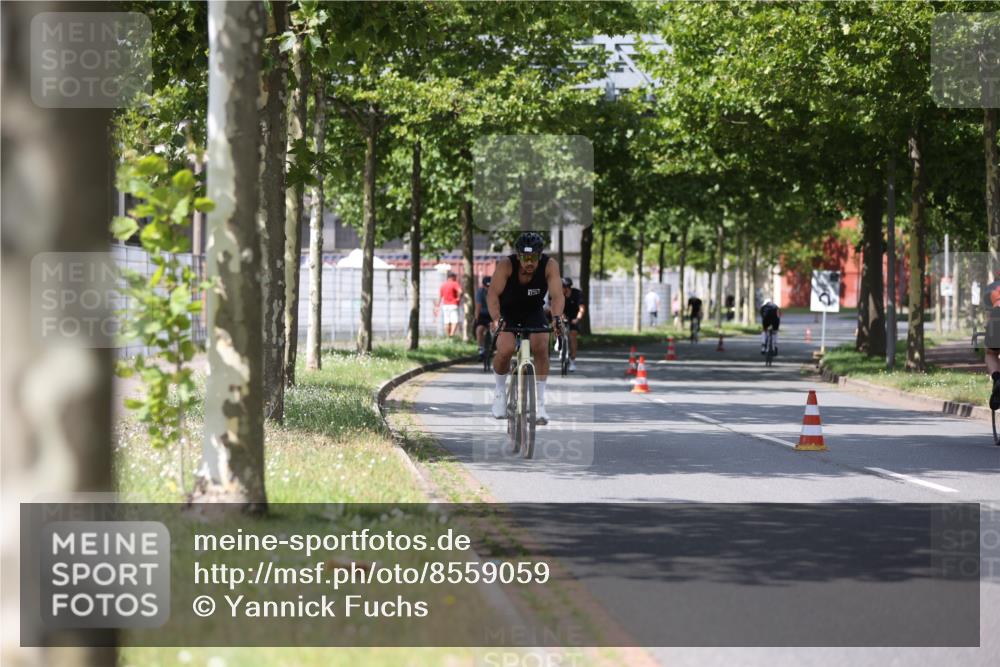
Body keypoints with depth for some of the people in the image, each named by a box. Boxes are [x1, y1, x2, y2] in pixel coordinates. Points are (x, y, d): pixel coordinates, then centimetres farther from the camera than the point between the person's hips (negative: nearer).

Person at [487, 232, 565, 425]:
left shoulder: (549, 265, -25)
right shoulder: (506, 265, -29)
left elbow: (557, 295, -33)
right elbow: (493, 294, -33)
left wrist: (557, 317, -52)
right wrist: (496, 319, -49)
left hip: (533, 312, 1)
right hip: (507, 311, -1)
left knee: (541, 348, -22)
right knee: (505, 350, -24)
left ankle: (540, 403, -11)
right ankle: (500, 392, 4)